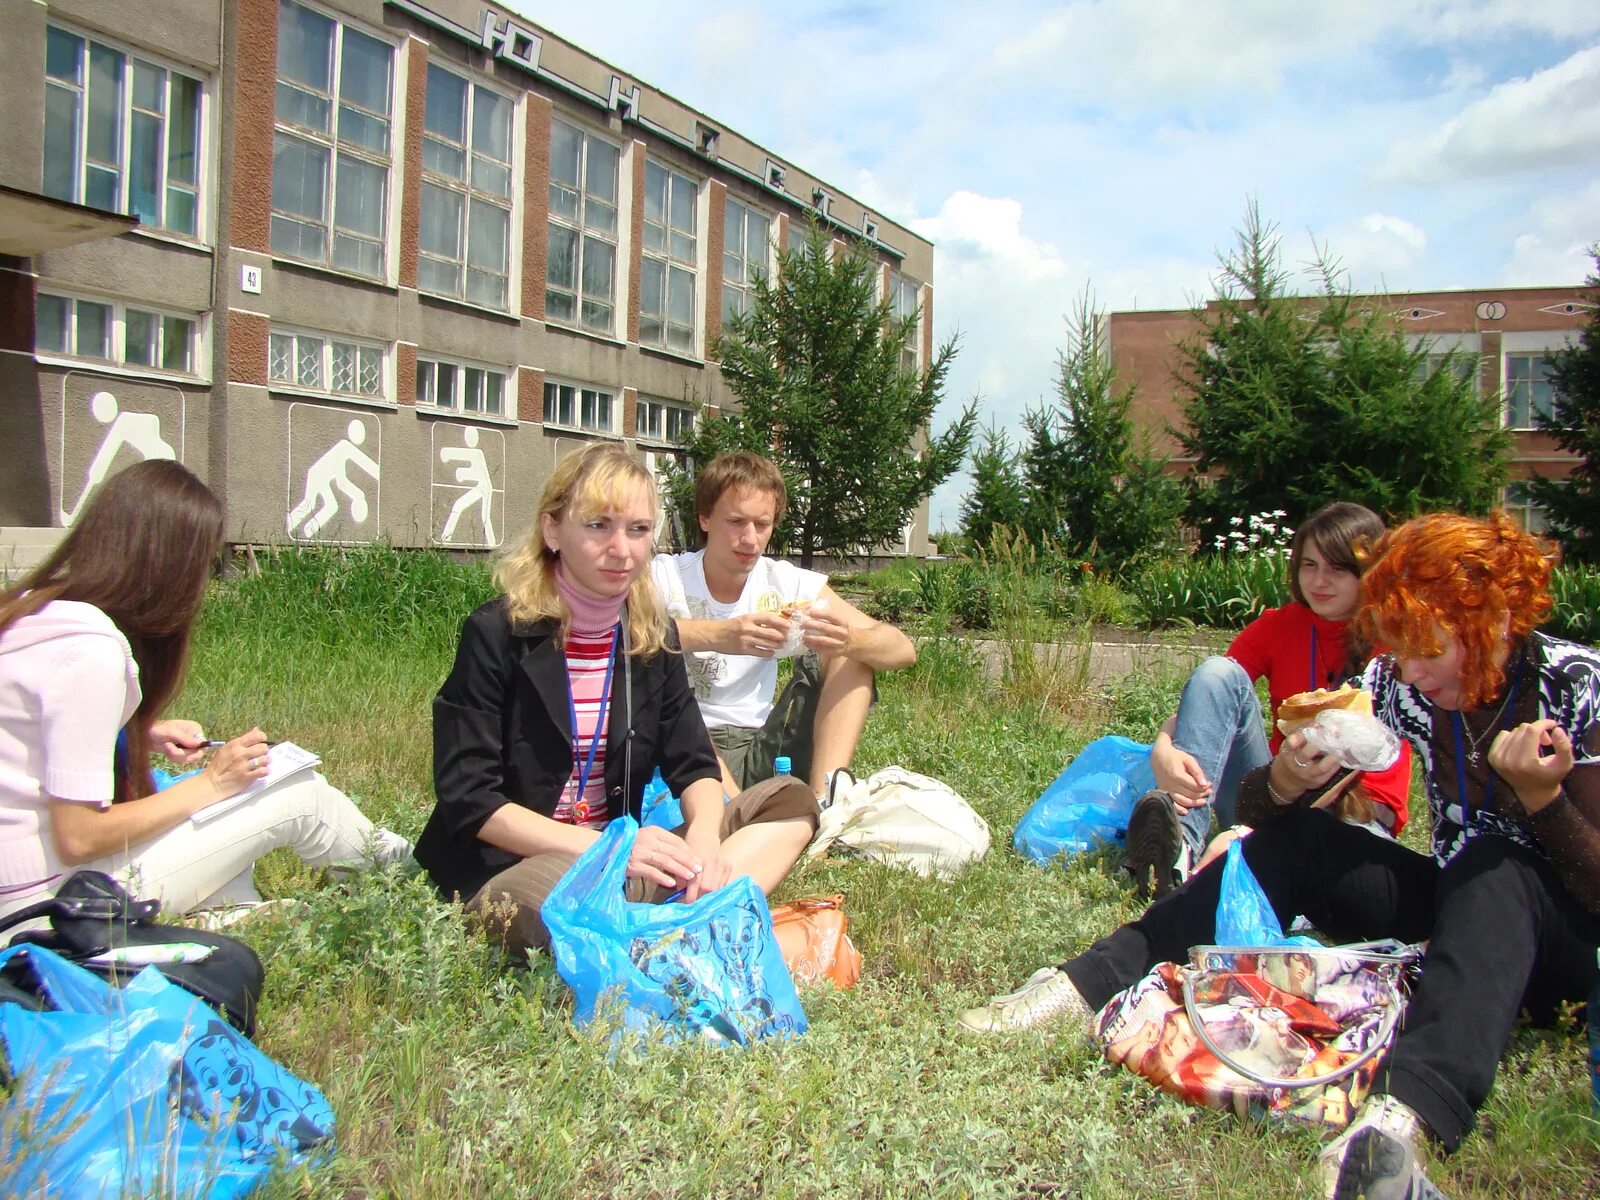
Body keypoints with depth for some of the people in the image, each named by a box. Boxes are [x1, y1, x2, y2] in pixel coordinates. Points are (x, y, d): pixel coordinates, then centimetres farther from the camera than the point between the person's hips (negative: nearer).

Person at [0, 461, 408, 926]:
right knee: (298, 794, -2)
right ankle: (398, 868, 24)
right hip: (52, 897, -9)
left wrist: (145, 734, 5)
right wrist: (210, 783, -12)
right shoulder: (91, 651, -23)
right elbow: (78, 839, -22)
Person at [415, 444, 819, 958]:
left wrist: (704, 833, -19)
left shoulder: (651, 635, 6)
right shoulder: (497, 634, -11)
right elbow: (467, 798, -15)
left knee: (790, 800, -6)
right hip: (512, 867, -6)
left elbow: (695, 767, 5)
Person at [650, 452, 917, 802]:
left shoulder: (788, 584, 0)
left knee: (854, 652, -7)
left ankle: (822, 799, -25)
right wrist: (718, 635, -43)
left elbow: (902, 650, -6)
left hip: (758, 750, 3)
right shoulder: (665, 576, -6)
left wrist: (848, 639, -30)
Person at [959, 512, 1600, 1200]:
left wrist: (1540, 793, -34)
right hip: (1458, 905, 5)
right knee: (1292, 840, -18)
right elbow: (1259, 808, -7)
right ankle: (1087, 986, -21)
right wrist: (1287, 780, -30)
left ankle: (1403, 1114, -63)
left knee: (1489, 864, -37)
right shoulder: (1399, 683, -8)